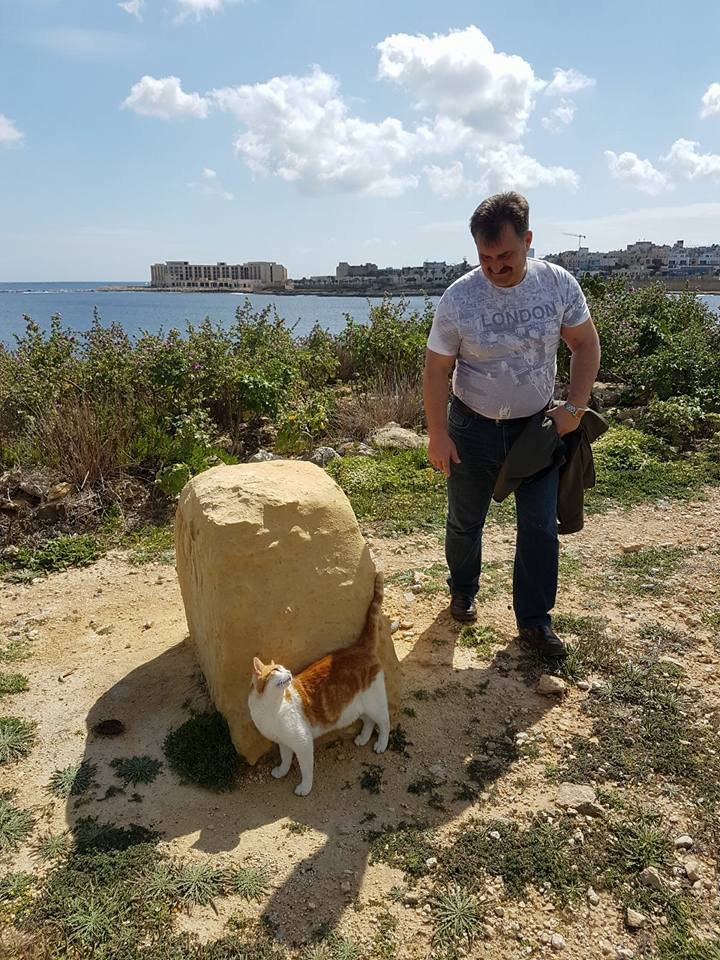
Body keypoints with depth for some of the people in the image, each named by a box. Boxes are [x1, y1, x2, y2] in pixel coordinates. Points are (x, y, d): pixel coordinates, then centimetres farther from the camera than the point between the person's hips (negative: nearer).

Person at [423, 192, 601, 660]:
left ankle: (534, 620, 17)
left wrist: (574, 408, -7)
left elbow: (586, 345, 1)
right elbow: (436, 371, -10)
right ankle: (463, 592, 38)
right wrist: (438, 436, -12)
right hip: (473, 428, -1)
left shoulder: (559, 284, -10)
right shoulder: (458, 298, -16)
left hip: (537, 425, 1)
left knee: (541, 527, 2)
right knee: (465, 522, 12)